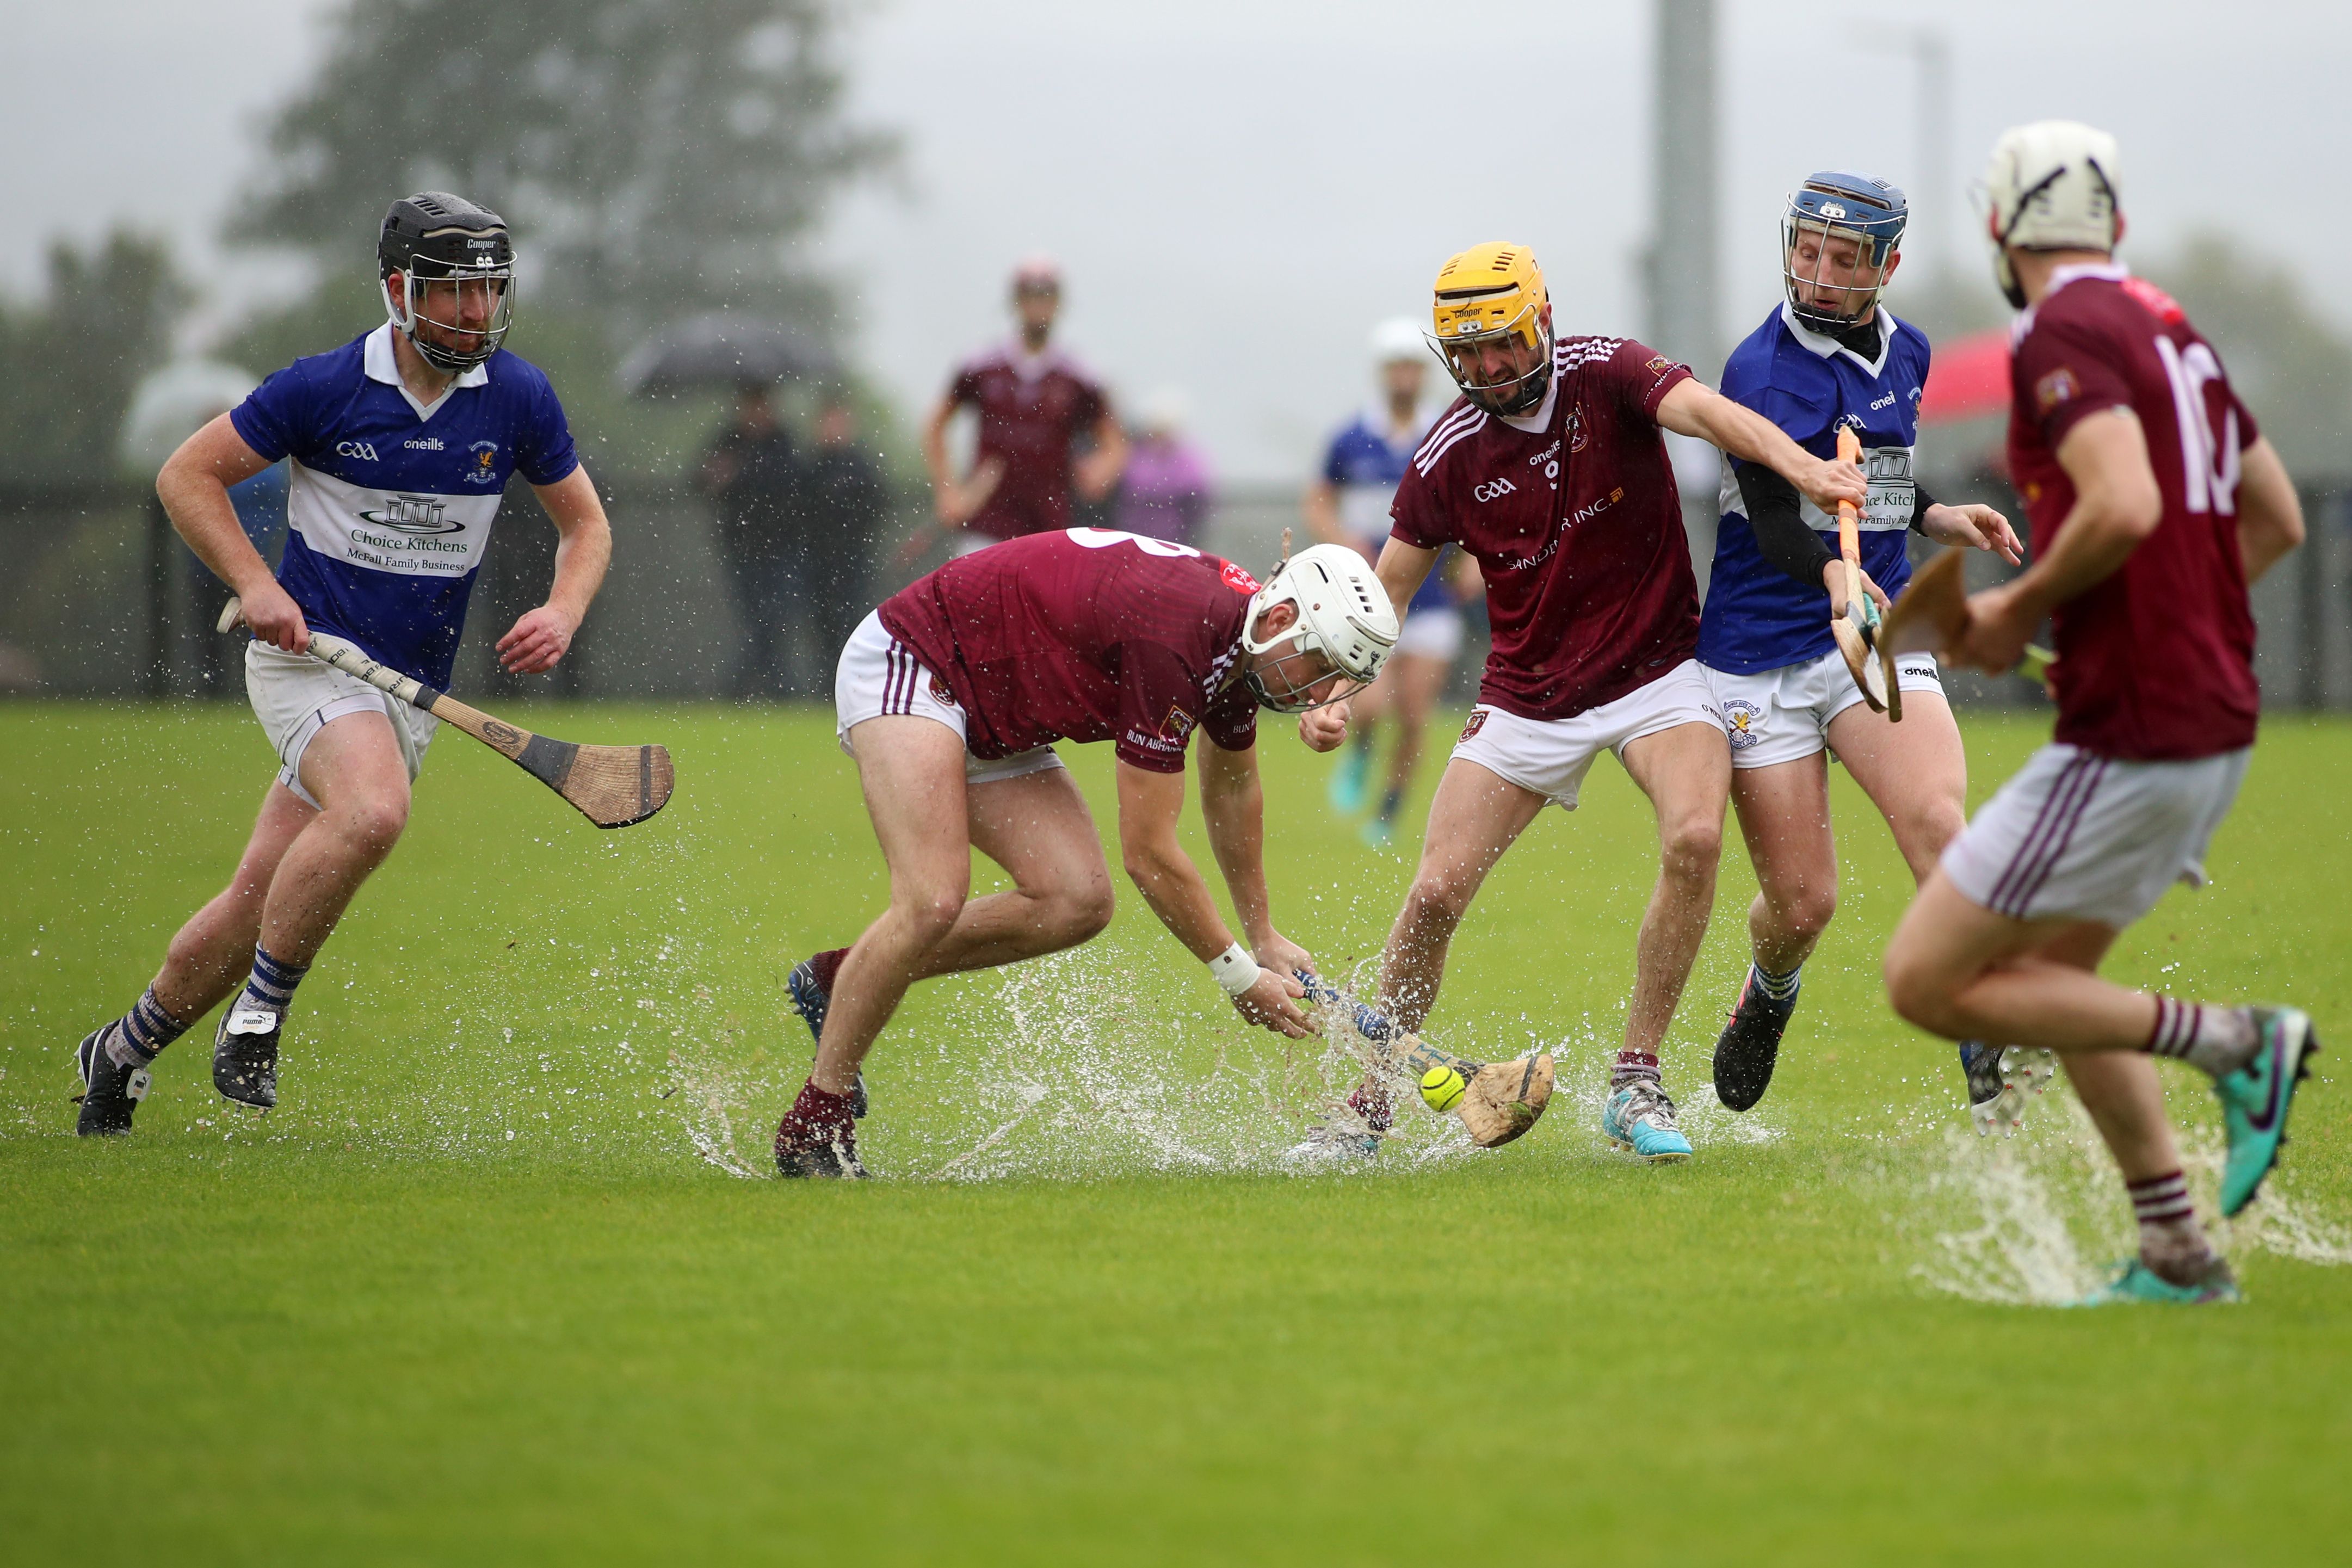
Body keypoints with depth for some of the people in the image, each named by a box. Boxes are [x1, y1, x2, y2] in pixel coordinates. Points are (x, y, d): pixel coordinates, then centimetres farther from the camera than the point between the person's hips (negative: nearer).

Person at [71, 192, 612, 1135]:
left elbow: (585, 524, 12)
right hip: (309, 658, -4)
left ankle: (125, 1050, 27)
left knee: (260, 901, 4)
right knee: (373, 810, -34)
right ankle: (257, 1018, -17)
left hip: (410, 691, 4)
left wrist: (562, 613, -8)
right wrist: (255, 585, -15)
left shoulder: (518, 399, 0)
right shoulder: (325, 388, -11)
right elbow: (188, 474, -2)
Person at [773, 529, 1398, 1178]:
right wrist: (1240, 976, -15)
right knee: (934, 901, -26)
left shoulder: (1240, 643, -3)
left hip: (994, 726, 9)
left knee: (1079, 902, -6)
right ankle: (815, 1121, -14)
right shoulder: (1172, 638, -32)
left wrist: (1265, 936, 28)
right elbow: (1149, 855, -26)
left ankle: (841, 978, 7)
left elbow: (1231, 788, 19)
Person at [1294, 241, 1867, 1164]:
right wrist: (1336, 694, -10)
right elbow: (1389, 587, 6)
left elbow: (1707, 412, -31)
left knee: (1695, 836, -27)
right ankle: (1368, 1106, 13)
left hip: (1655, 669, -2)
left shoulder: (1605, 376, -12)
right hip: (1527, 697, 2)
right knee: (1436, 894, -6)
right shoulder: (1449, 456, -5)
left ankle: (1636, 1082, -15)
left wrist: (1798, 465, -51)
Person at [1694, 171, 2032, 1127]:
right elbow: (1774, 523, -22)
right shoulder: (1759, 373, -11)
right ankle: (1770, 995, 35)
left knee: (1937, 821, -24)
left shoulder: (1905, 354, 9)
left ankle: (1987, 1051, -24)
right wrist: (1831, 571, -43)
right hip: (1759, 654, -4)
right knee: (1802, 903, -2)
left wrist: (1937, 518, 8)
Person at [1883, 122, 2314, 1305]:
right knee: (2048, 974, 23)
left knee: (1927, 981, -4)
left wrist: (2019, 612, -13)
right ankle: (2178, 1254, 19)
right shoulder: (2170, 330, 14)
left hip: (2129, 741, -9)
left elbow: (2125, 507, -28)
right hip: (2215, 717, 9)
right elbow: (2276, 521, 20)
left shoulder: (2063, 334, -13)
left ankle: (2235, 1044, -7)